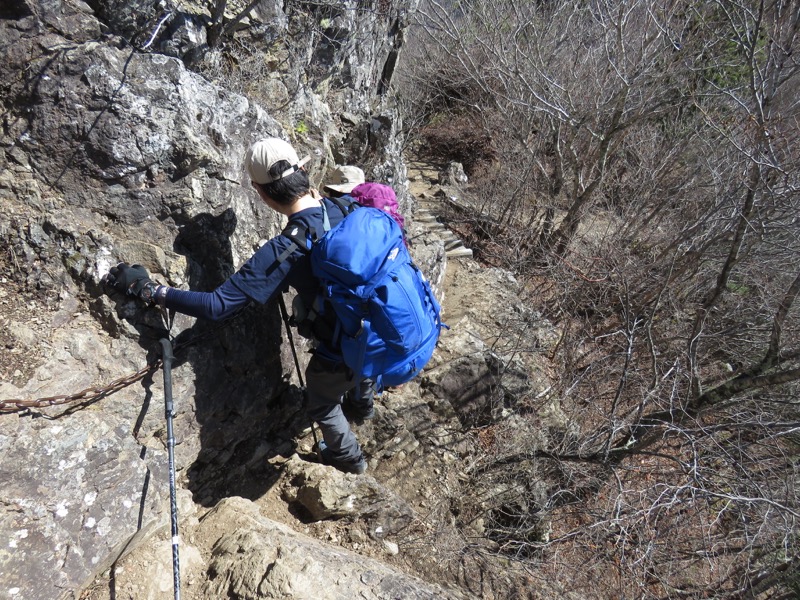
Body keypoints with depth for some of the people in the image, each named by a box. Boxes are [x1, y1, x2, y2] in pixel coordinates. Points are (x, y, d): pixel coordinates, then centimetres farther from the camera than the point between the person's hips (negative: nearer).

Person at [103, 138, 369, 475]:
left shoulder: (284, 251, -30)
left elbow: (217, 306, -32)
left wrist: (146, 289, -23)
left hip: (343, 352, -5)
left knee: (321, 403, 28)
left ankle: (350, 459, 54)